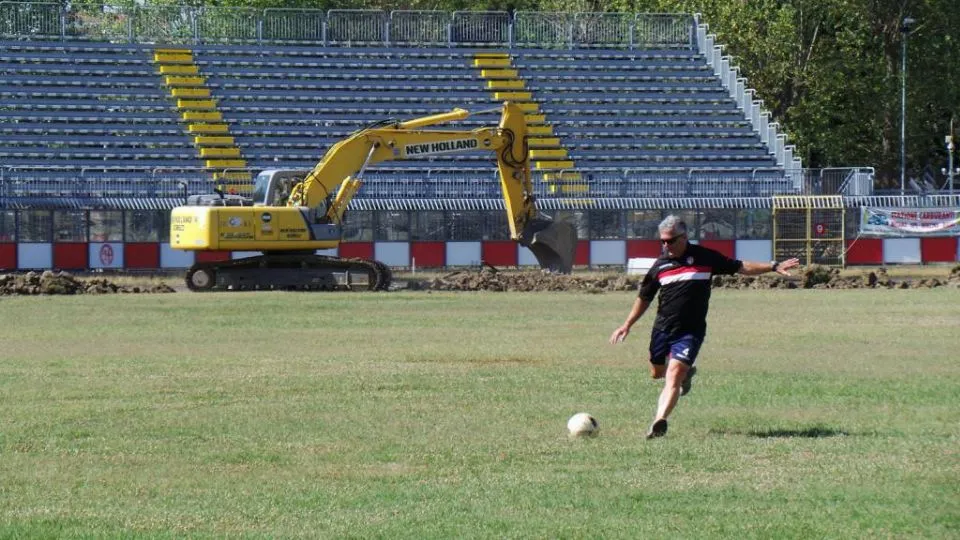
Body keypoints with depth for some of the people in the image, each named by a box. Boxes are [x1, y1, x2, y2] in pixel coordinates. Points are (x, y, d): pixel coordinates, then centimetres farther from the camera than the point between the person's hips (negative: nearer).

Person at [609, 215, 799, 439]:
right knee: (657, 373, 18)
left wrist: (774, 267, -5)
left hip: (690, 330, -4)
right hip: (662, 328, 4)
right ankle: (686, 372, 49)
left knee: (674, 375, -18)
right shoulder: (660, 265, 4)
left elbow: (740, 267, 3)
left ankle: (659, 421, -28)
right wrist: (627, 325, 11)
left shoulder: (705, 258, -3)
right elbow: (644, 298, 15)